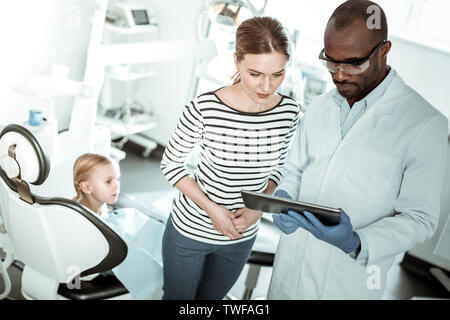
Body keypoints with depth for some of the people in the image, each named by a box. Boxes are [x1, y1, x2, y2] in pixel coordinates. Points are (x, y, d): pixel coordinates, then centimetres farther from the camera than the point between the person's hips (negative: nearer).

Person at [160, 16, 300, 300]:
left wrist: (258, 208, -15)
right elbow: (171, 164, -12)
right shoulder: (204, 109, -26)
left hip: (242, 236, 3)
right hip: (190, 229, -3)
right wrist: (212, 208, -20)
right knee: (178, 297, 19)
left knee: (210, 297, 26)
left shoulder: (289, 112, -15)